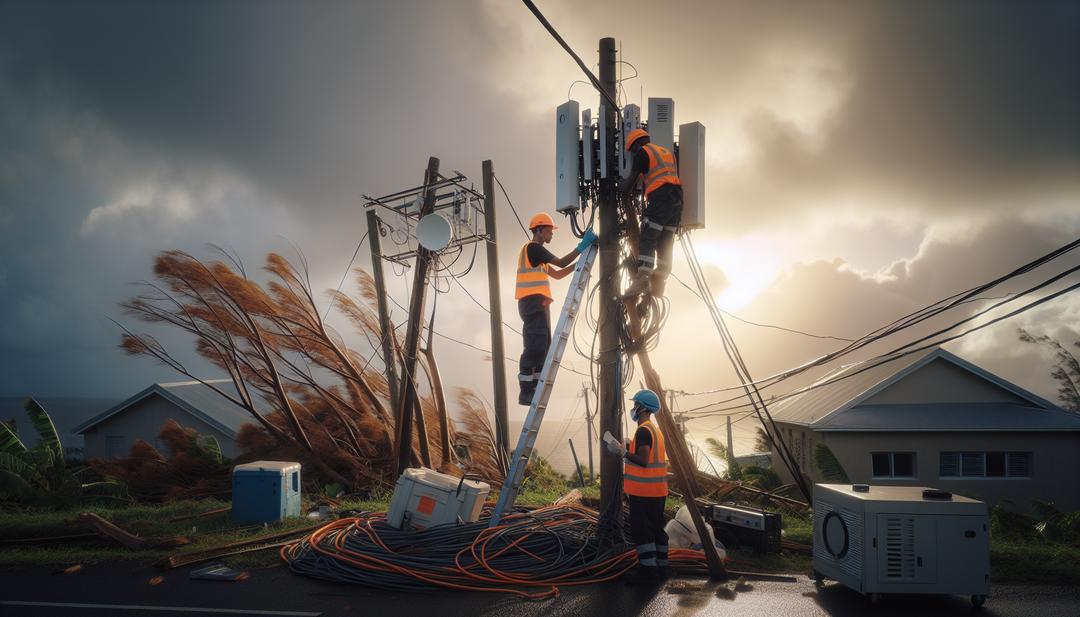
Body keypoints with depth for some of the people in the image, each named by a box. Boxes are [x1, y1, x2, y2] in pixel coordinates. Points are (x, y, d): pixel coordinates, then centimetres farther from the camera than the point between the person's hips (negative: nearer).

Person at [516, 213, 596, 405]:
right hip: (533, 301, -10)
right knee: (535, 347, -14)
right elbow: (561, 263, -11)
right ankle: (526, 392, -15)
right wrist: (582, 246, -9)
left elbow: (557, 274, 26)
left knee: (542, 347, 8)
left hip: (537, 304, 10)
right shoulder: (533, 247, -4)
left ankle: (532, 391, 7)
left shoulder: (535, 252, 27)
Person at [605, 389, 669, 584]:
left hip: (643, 492, -10)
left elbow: (643, 460, -24)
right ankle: (660, 568, 17)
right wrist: (623, 450, 19)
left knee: (642, 530, -6)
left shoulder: (643, 430, -15)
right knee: (656, 529, 12)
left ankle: (648, 570, -6)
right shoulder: (656, 429, 17)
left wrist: (623, 452, -14)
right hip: (657, 491, 10)